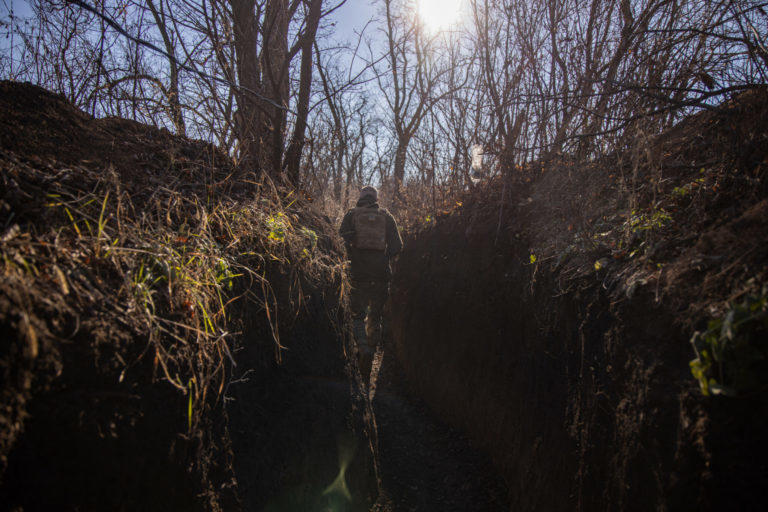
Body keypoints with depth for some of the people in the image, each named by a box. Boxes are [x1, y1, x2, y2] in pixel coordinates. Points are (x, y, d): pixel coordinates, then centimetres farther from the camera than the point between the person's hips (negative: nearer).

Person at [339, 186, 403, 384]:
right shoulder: (386, 216, 11)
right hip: (381, 272, 1)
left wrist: (351, 258, 8)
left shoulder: (351, 214, 8)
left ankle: (364, 348, -19)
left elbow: (341, 240, -4)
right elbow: (397, 245, 3)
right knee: (376, 316, 12)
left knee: (357, 314, 3)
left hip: (358, 271, -1)